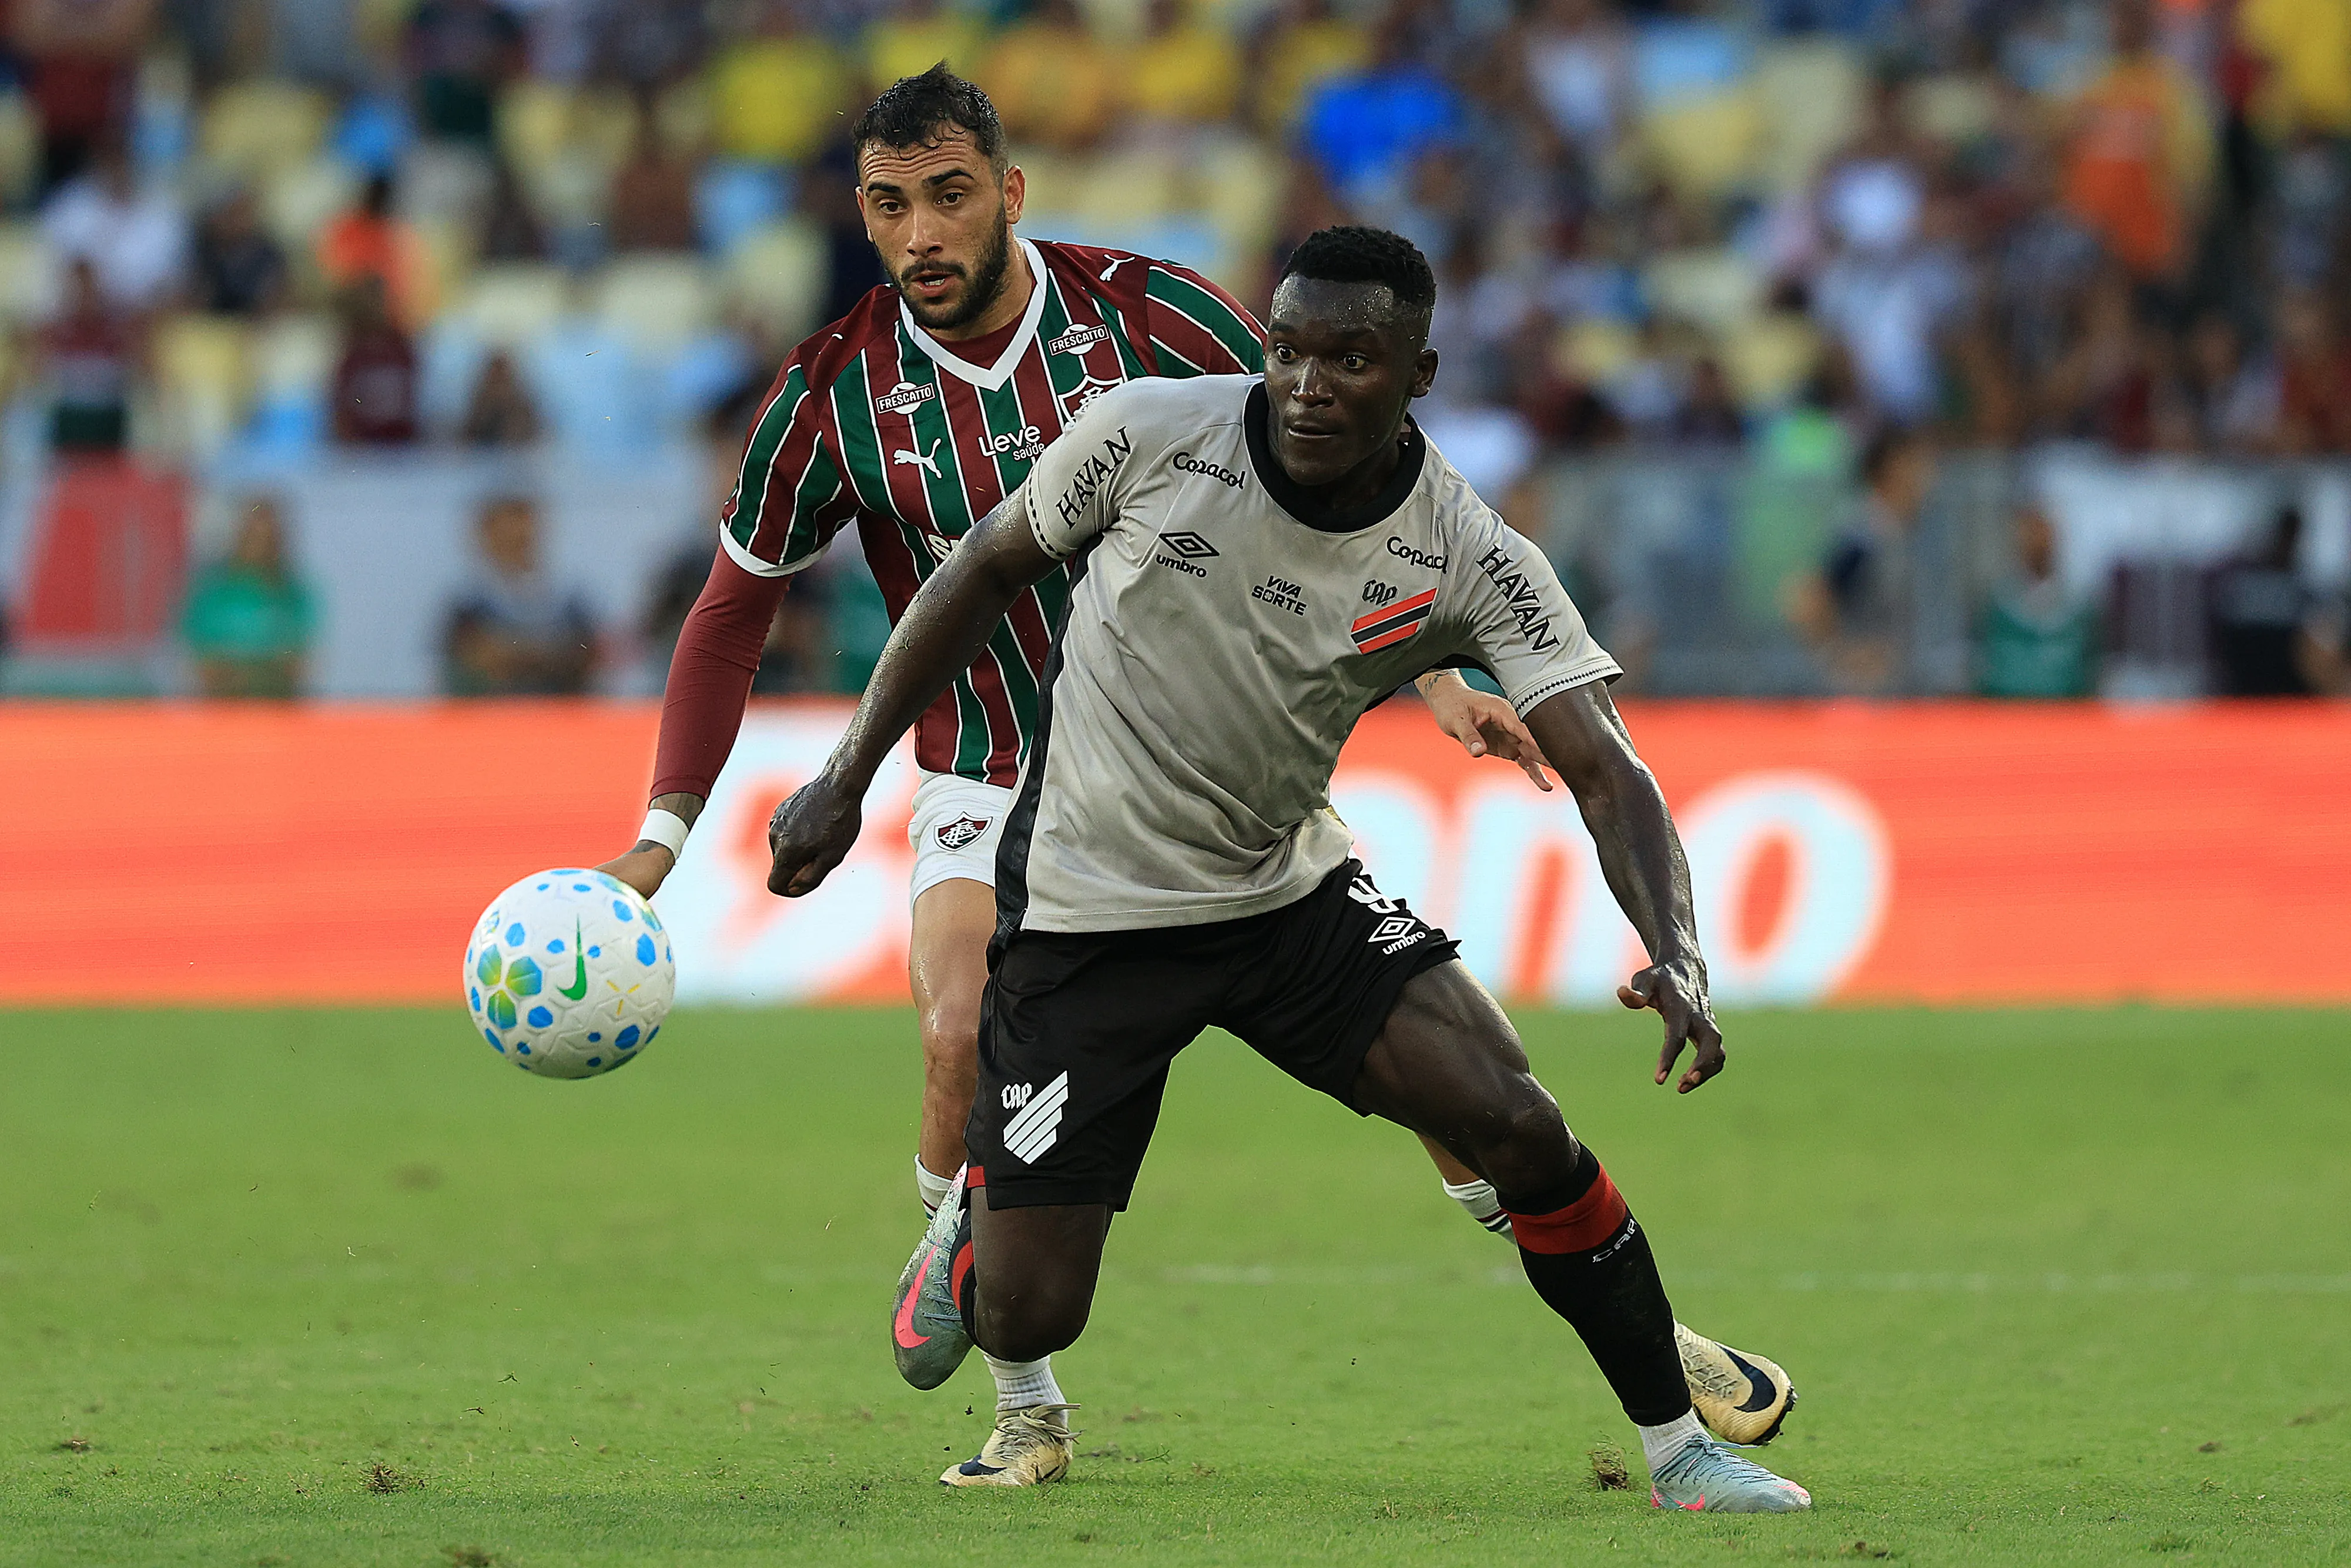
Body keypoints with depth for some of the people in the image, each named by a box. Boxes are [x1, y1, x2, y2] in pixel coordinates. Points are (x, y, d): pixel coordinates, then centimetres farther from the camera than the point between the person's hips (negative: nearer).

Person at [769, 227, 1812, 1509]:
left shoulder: (1470, 561, -16)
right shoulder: (1150, 434, -17)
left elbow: (1605, 771, -22)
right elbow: (986, 573, -1)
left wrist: (1675, 956, -40)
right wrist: (847, 778, 3)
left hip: (1292, 896, 1)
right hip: (1087, 912, -1)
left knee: (1519, 1129, -19)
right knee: (1023, 1317, -6)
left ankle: (1679, 1450, -1)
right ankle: (968, 1229, 34)